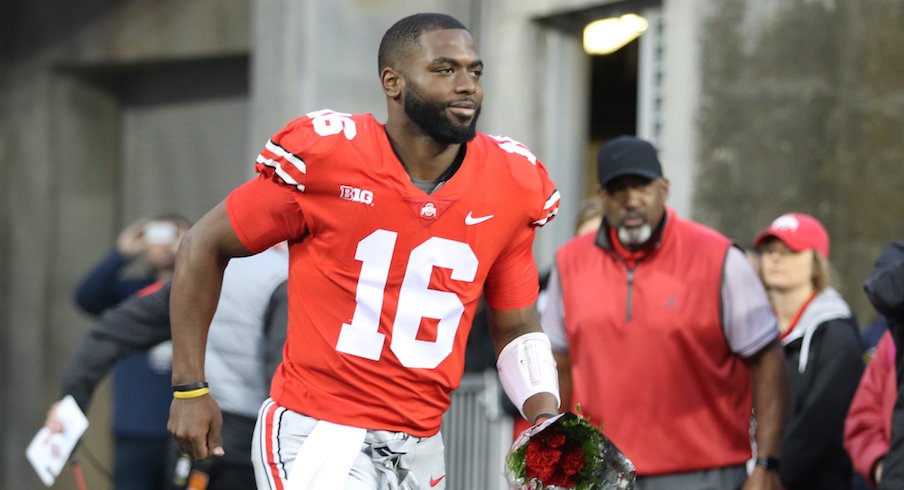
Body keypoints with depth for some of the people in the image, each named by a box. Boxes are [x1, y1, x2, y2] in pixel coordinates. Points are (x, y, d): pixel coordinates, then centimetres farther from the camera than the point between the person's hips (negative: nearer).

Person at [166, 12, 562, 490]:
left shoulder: (511, 185, 0)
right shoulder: (325, 156, -12)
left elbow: (516, 327, 13)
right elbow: (203, 246, 0)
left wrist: (546, 420, -5)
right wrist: (189, 388, -2)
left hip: (420, 450, 5)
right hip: (315, 436, -5)